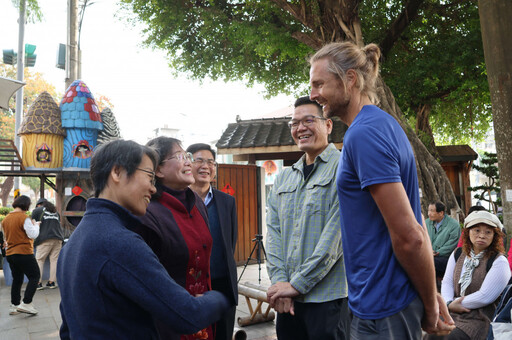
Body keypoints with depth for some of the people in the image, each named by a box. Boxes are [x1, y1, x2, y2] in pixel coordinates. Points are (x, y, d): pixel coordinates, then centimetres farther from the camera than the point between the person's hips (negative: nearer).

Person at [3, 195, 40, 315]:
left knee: (17, 279, 16)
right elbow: (33, 234, -16)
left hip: (10, 254, 8)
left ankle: (14, 305, 20)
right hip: (24, 253, -8)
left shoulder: (6, 219, 10)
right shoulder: (24, 218, -15)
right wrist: (36, 225, 3)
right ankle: (26, 304, -7)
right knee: (34, 277, 0)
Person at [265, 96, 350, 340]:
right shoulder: (283, 178, 12)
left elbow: (336, 233, -15)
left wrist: (298, 283, -13)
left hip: (329, 296, -5)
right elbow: (274, 233, 6)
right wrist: (280, 283, -6)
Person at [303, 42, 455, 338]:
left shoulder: (364, 133, -21)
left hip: (383, 307, -9)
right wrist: (431, 296, 12)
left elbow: (409, 236, -23)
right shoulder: (384, 124, 9)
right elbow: (414, 227, 11)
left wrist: (429, 306, -8)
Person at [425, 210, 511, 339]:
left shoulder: (499, 262, -8)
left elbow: (485, 297, -15)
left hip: (479, 318, -4)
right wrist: (449, 303, -12)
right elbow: (447, 282, 8)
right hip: (451, 314, 5)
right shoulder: (458, 254, 10)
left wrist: (451, 304, -10)